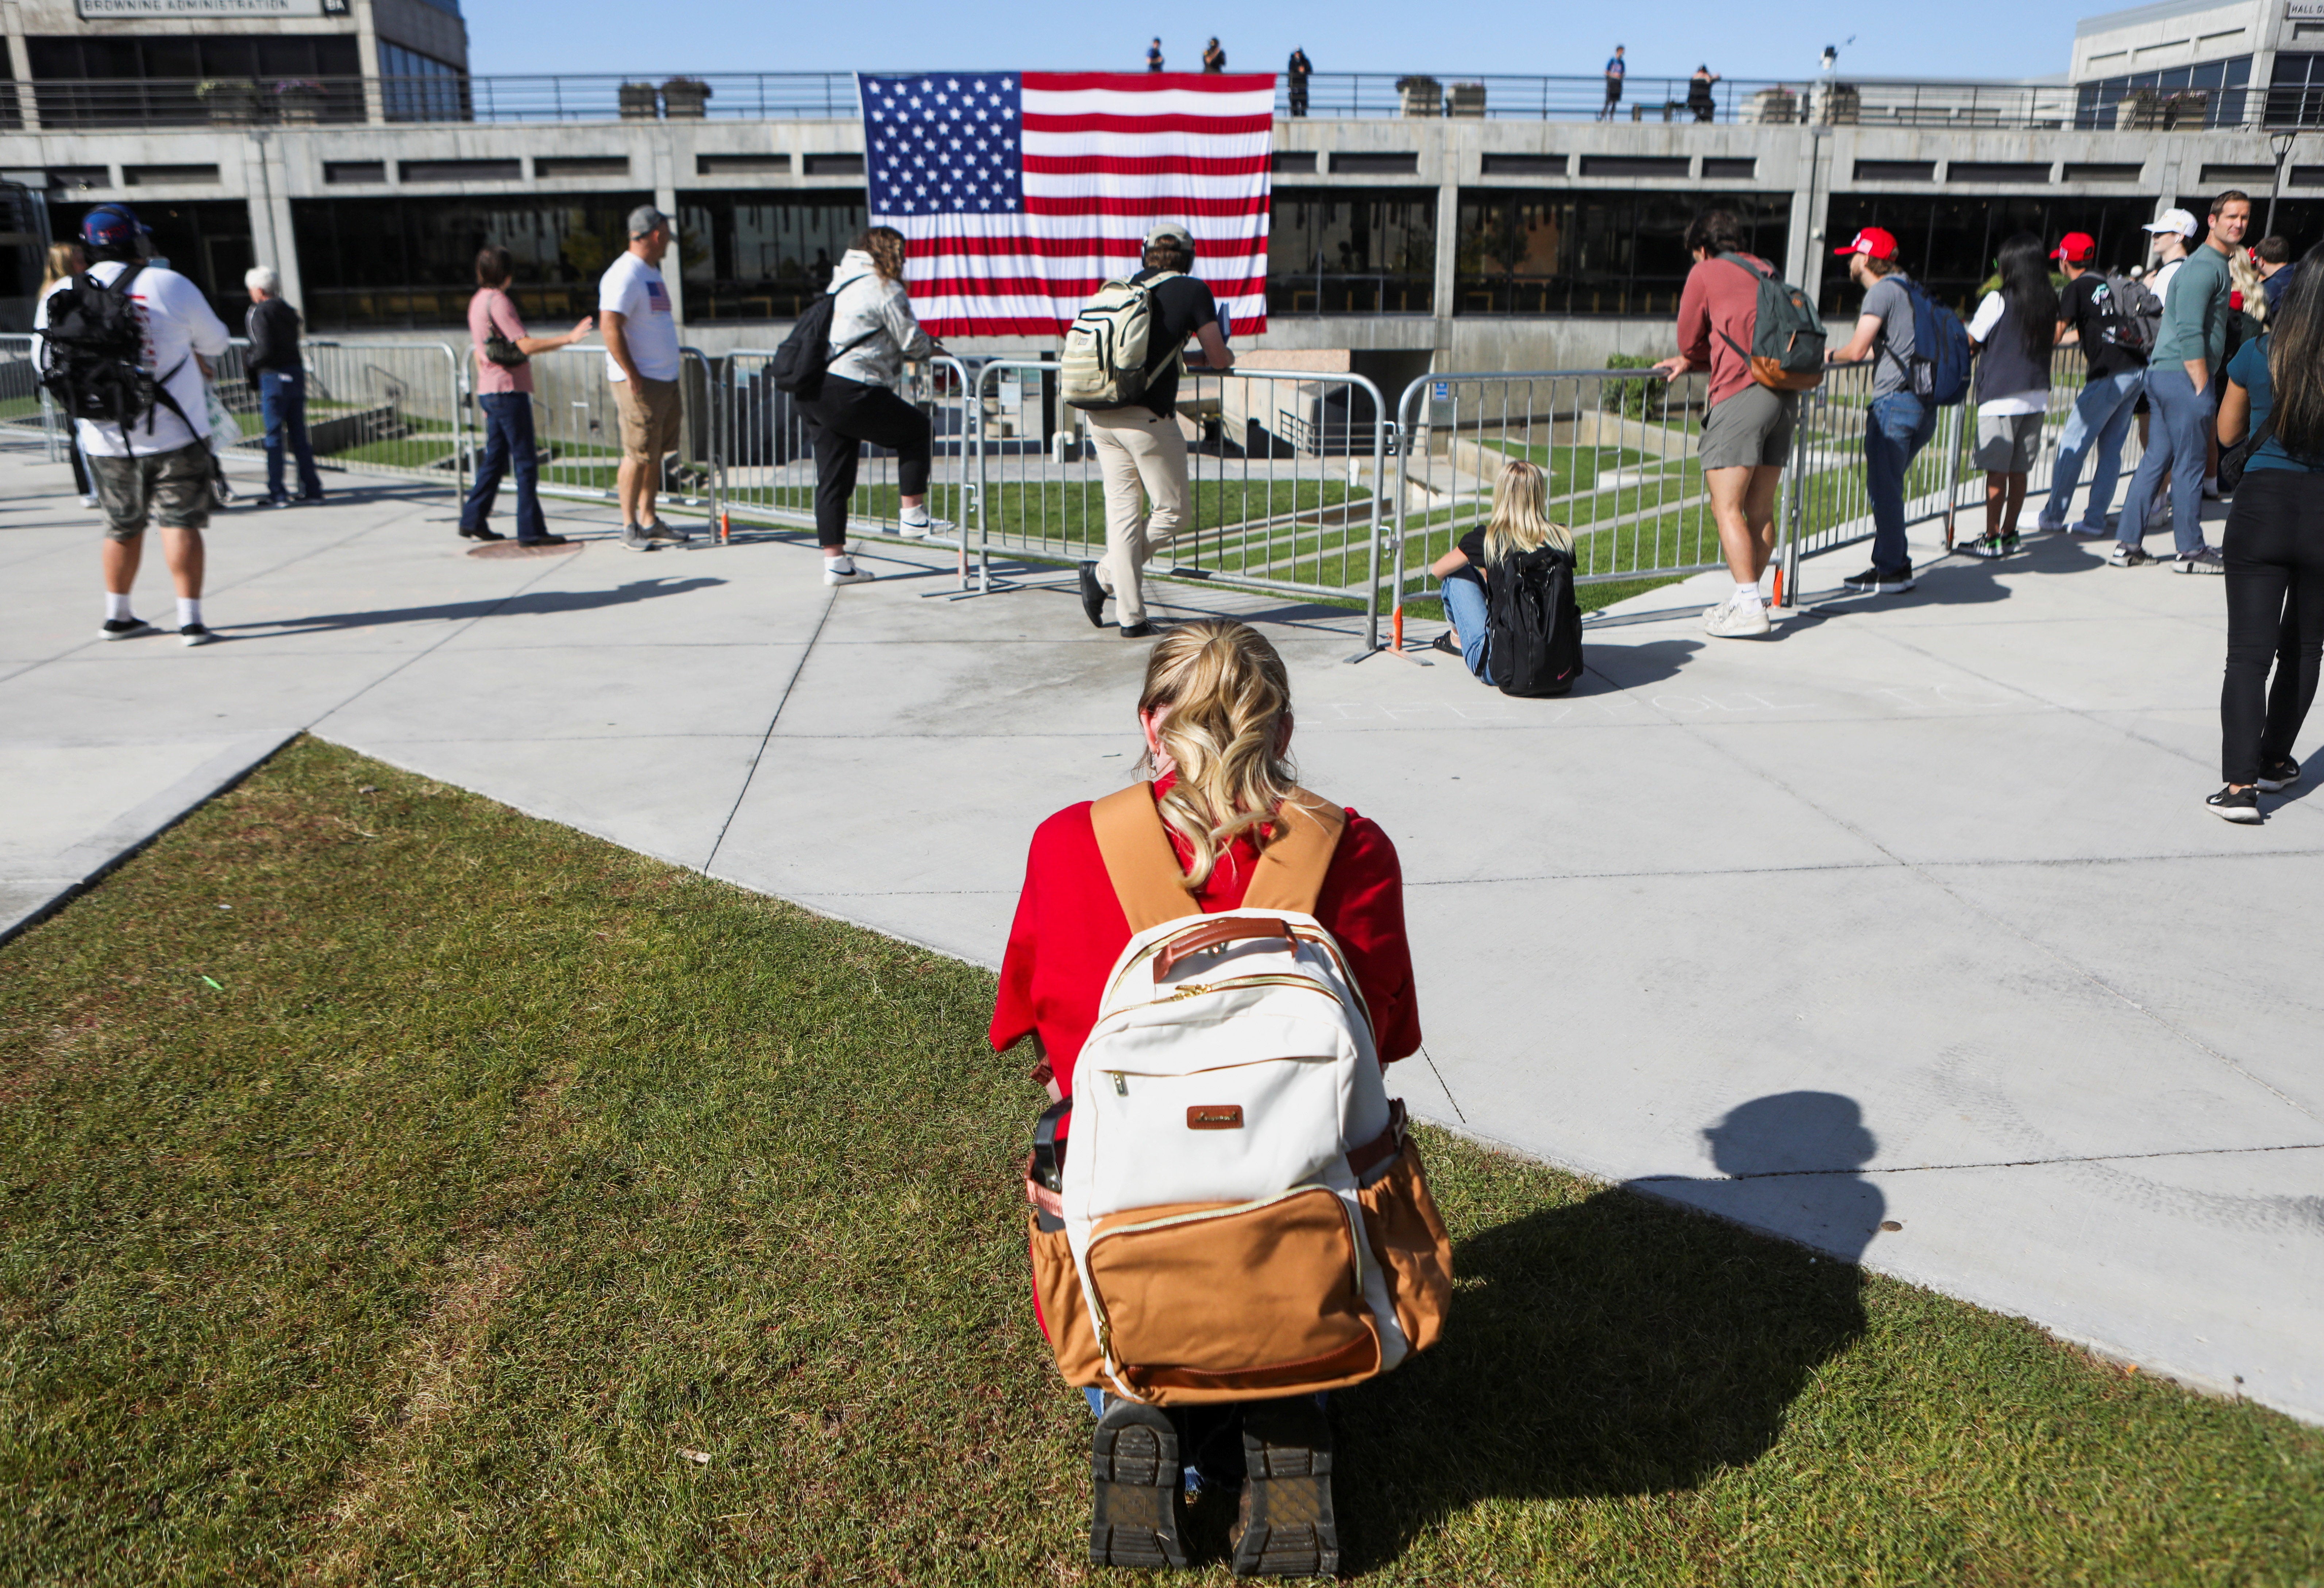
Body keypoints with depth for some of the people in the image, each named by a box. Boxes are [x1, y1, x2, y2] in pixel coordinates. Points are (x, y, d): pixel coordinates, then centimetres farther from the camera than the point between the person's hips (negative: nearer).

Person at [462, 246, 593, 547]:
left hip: (490, 391, 10)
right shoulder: (498, 301, -13)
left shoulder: (477, 302, 15)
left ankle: (473, 521, 20)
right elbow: (526, 345, -22)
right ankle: (531, 531, -6)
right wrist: (568, 339, -23)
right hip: (509, 391, -10)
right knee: (526, 461, -7)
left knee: (495, 459, 15)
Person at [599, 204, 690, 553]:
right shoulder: (625, 275, -13)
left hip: (665, 379, 9)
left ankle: (648, 520, 19)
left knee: (656, 453, 12)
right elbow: (610, 325, -20)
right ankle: (630, 527, 2)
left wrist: (674, 362, 20)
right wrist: (631, 375, -21)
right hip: (640, 382, -9)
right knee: (638, 455, -5)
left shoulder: (652, 271, 17)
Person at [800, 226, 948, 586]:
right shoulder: (884, 288, -3)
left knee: (832, 477, 8)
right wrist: (933, 349, 18)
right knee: (919, 430, 9)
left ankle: (834, 560, 9)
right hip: (850, 392, -9)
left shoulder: (842, 283, 24)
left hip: (814, 389, 9)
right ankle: (913, 515, 9)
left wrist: (923, 346, 24)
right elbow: (912, 341, -4)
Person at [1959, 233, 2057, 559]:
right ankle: (2009, 534, 17)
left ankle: (1992, 539, -1)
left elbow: (1971, 341, -5)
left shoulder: (1998, 300, -10)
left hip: (2000, 397, -6)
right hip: (2037, 395, 6)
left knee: (1997, 471, -3)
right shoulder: (2049, 302, 8)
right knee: (2019, 471, 11)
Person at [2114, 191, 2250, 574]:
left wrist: (2205, 384, 21)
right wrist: (2203, 388, -20)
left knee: (2158, 457, 10)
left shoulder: (2216, 264, 20)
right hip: (2184, 375, -10)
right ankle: (2191, 552, 3)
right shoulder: (2204, 267, -13)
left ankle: (2128, 545, 11)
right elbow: (2189, 333, -20)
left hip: (2163, 373, 10)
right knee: (2190, 463, -3)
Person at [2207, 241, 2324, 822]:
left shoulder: (2257, 354, -4)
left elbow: (2228, 433, 10)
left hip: (2261, 507, 0)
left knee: (2249, 651, -3)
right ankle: (2273, 762, 31)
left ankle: (2240, 783, -13)